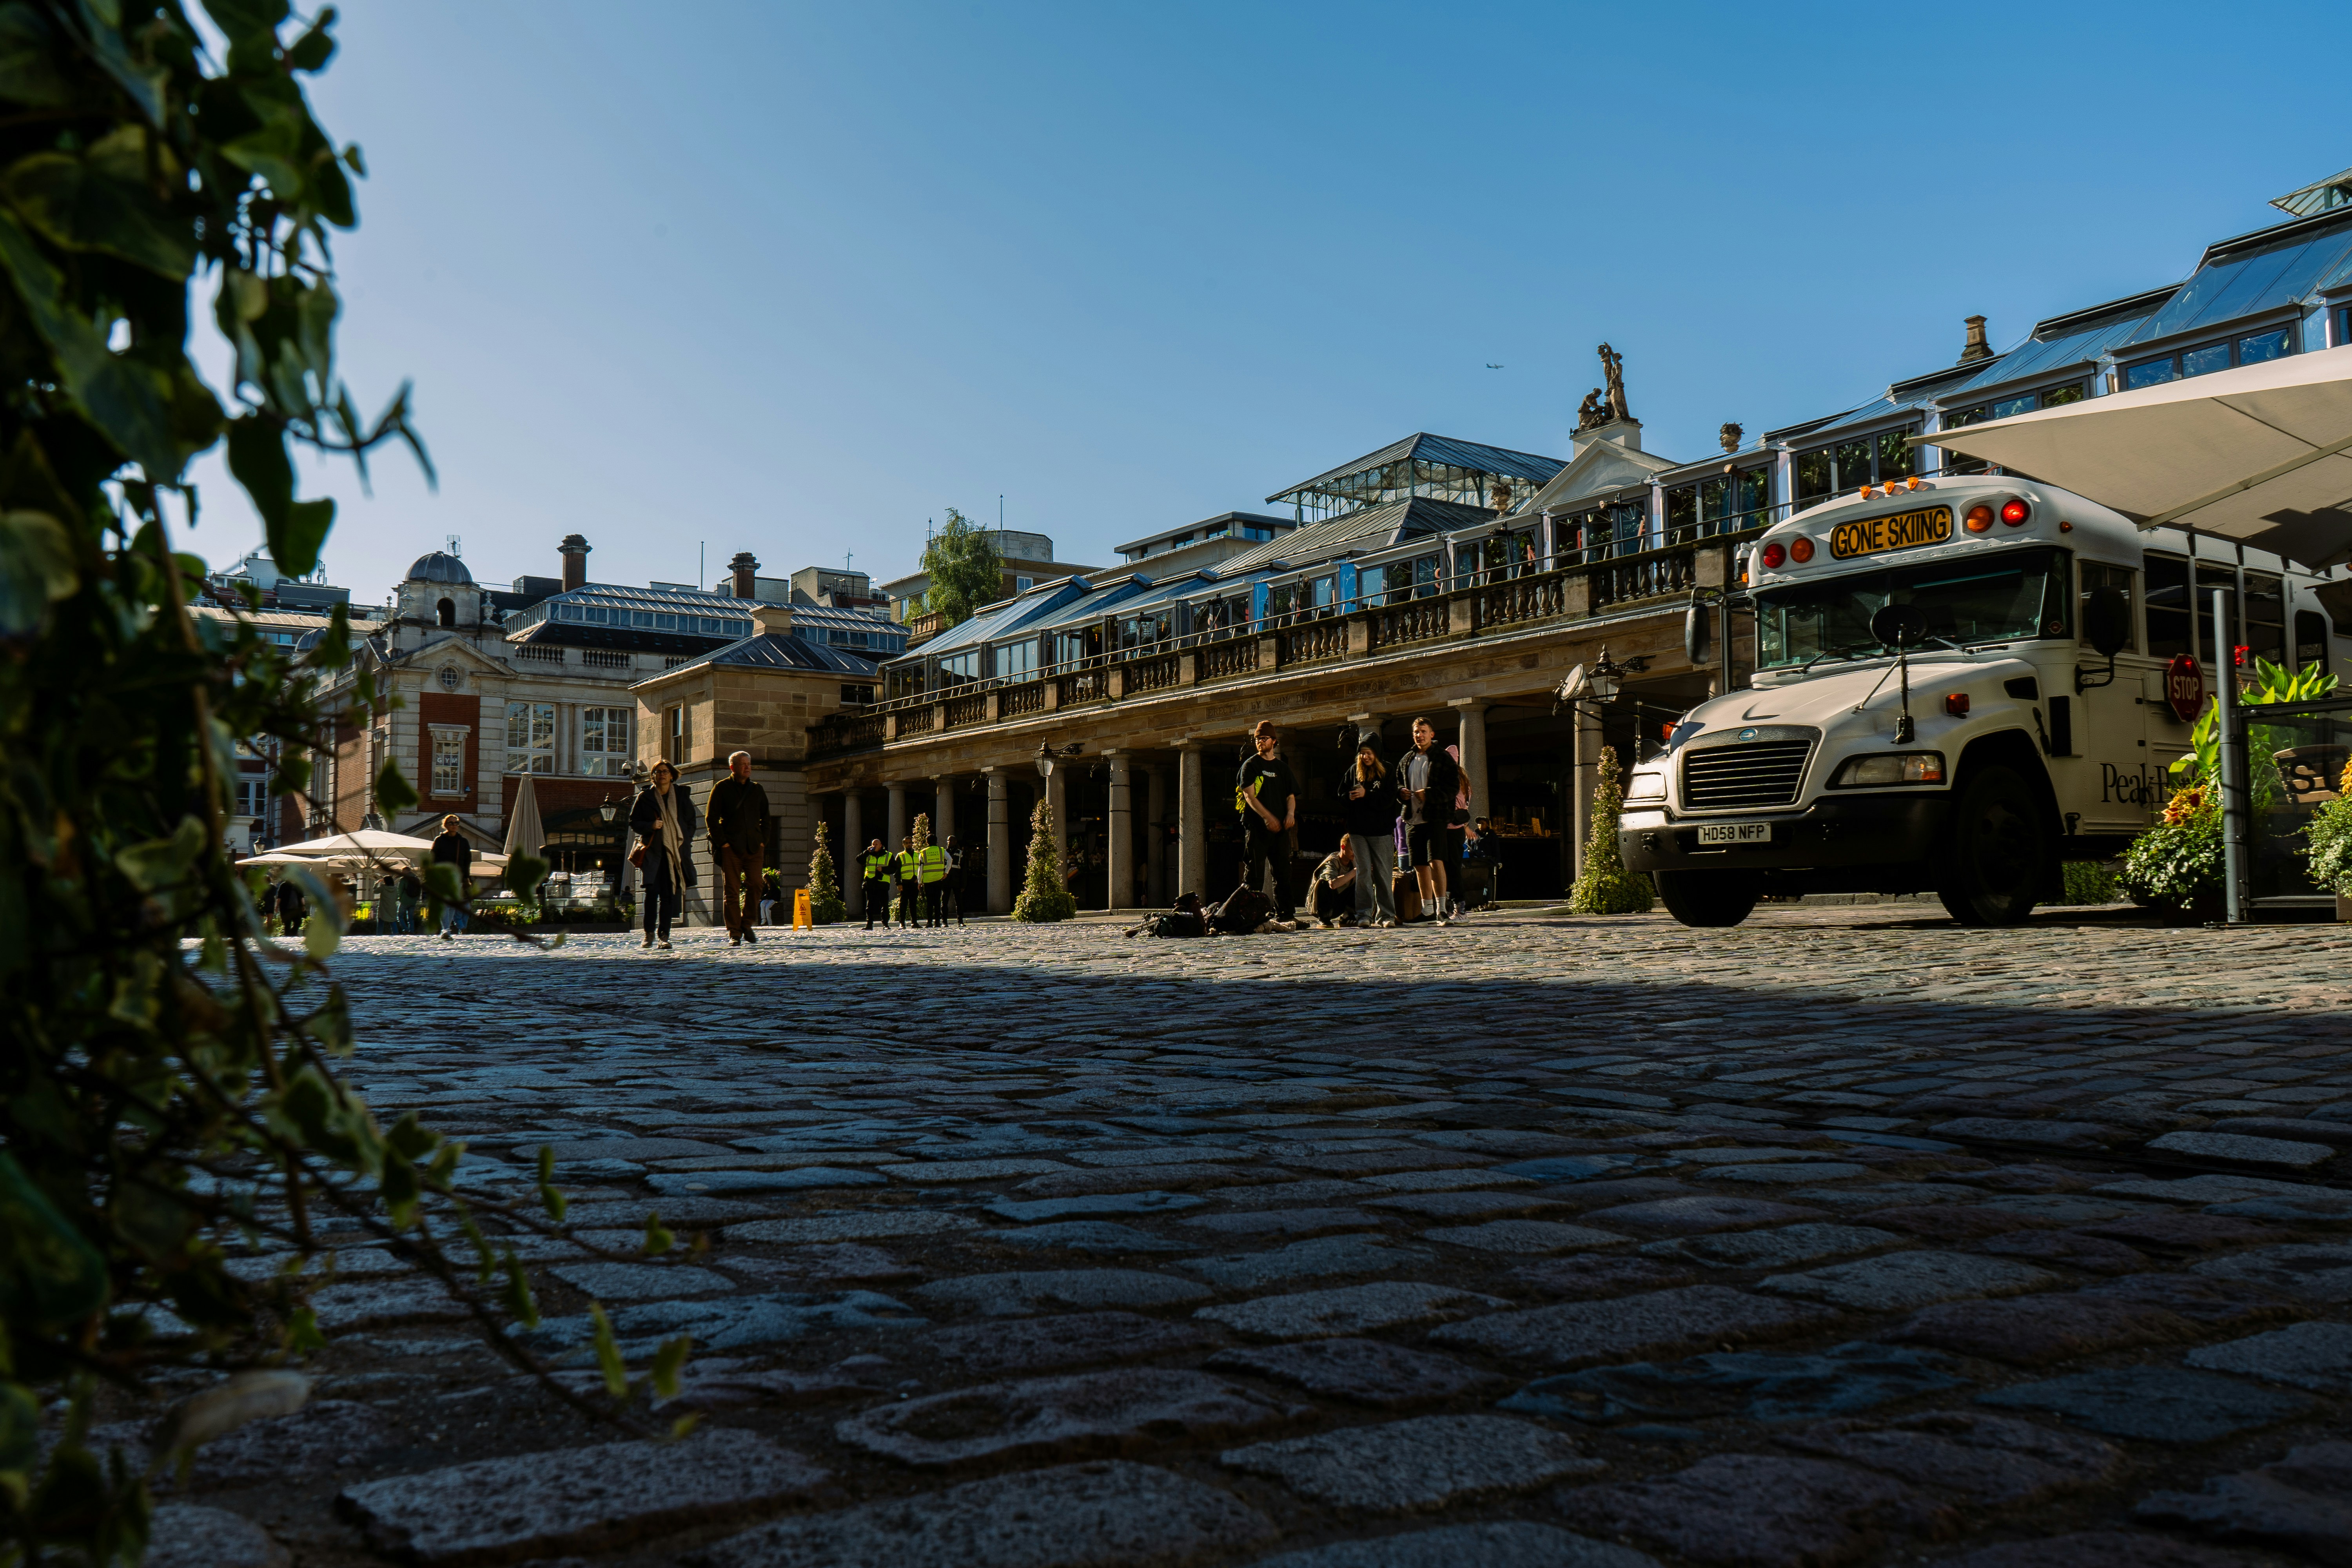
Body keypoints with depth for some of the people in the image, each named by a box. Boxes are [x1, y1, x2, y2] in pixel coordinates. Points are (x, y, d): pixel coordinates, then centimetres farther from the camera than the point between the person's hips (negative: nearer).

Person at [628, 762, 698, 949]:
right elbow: (634, 823, 8)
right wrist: (651, 826, -11)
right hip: (653, 851, -1)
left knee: (670, 894, -3)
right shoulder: (645, 797, 6)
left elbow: (691, 823, 15)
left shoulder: (682, 796, 10)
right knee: (652, 891, -10)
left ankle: (663, 936, -1)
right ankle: (650, 933, 3)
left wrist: (685, 845, 4)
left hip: (676, 851, 1)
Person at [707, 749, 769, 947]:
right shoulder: (722, 788, 5)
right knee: (731, 891, -3)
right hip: (731, 848, -3)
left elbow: (765, 817, 21)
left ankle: (747, 925, 13)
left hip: (754, 847, 3)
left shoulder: (757, 789, 17)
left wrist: (763, 841, 8)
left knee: (755, 886, -5)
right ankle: (734, 933, 1)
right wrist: (721, 842, -7)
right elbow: (712, 818, 2)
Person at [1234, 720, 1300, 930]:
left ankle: (1285, 917, 7)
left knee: (1283, 873, 4)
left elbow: (1291, 796, 18)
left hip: (1280, 828, 5)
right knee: (1254, 875, -6)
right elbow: (1250, 796, -7)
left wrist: (1290, 813, -4)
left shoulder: (1283, 767, 18)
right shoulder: (1250, 766, 4)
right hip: (1257, 827, -5)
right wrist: (1268, 817, -18)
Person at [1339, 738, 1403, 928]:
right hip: (1358, 830, 2)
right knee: (1363, 872, -1)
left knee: (1384, 874, 1)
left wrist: (1366, 795, -17)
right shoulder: (1353, 772, 10)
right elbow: (1342, 797, 9)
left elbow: (1388, 800, -9)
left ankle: (1386, 915, 5)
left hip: (1382, 831, -2)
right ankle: (1364, 914, 0)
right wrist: (1350, 797, -12)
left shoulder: (1387, 772, 1)